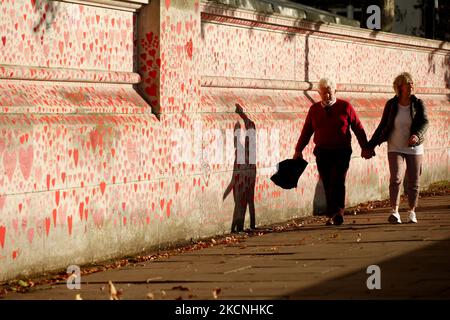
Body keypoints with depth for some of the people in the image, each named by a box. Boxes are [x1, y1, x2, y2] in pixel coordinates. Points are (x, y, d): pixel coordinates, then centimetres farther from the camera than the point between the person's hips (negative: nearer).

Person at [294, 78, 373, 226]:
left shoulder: (345, 107, 3)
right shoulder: (314, 109, 10)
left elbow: (358, 128, 6)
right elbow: (306, 131, 15)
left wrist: (365, 148, 3)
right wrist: (298, 150, 12)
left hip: (341, 152, -3)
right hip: (322, 152, 3)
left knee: (338, 181, -15)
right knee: (327, 184, 1)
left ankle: (338, 212, -18)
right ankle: (331, 215, 6)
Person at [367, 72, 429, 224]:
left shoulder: (418, 104, -1)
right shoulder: (391, 104, 0)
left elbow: (424, 122, -12)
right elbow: (383, 126, 7)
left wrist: (417, 135, -34)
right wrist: (370, 146, 6)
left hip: (414, 148, 1)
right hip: (395, 148, -1)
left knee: (413, 182, 5)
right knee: (395, 178, -17)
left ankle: (412, 212, 20)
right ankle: (394, 212, -23)